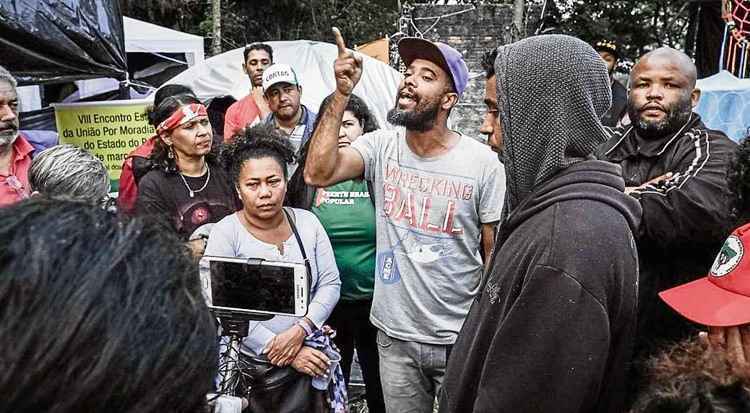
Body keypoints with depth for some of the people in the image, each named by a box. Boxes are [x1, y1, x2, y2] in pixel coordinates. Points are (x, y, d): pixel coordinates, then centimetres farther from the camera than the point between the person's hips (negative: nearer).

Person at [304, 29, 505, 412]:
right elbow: (317, 174, -19)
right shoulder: (381, 145, -4)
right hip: (394, 336, 3)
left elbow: (496, 257, -5)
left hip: (460, 339, -2)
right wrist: (342, 94, -21)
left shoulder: (483, 162, -10)